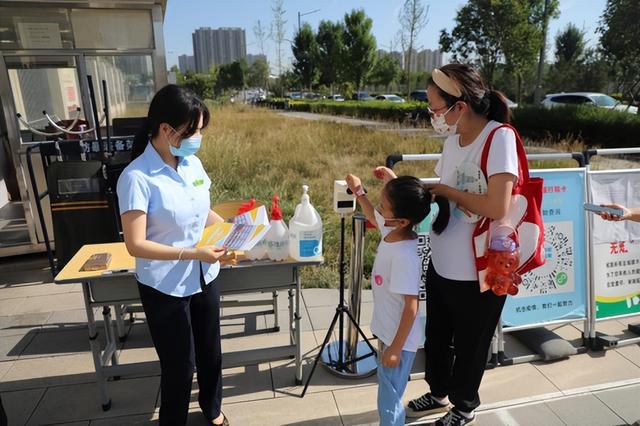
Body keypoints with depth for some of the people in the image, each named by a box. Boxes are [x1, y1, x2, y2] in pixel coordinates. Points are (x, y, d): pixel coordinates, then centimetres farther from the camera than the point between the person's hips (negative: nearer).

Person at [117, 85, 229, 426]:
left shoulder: (193, 164, -2)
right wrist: (193, 253, -26)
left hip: (203, 278, 6)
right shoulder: (137, 177, -21)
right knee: (179, 363, 11)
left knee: (210, 352, 22)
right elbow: (136, 245, -21)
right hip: (164, 288, -6)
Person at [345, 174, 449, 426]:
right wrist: (358, 191, 19)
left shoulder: (404, 256, -31)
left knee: (389, 400, 10)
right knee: (387, 393, 27)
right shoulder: (390, 230, -7)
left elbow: (411, 307, -26)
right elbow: (372, 217, 18)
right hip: (387, 330, 9)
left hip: (398, 339, -9)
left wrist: (396, 348, -19)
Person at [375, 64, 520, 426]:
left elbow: (498, 207, -30)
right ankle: (439, 393, 52)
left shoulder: (500, 138, -21)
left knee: (469, 345, 18)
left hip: (479, 273, -7)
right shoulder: (452, 140, 1)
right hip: (441, 264, 7)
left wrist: (448, 191, -19)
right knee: (436, 337, 25)